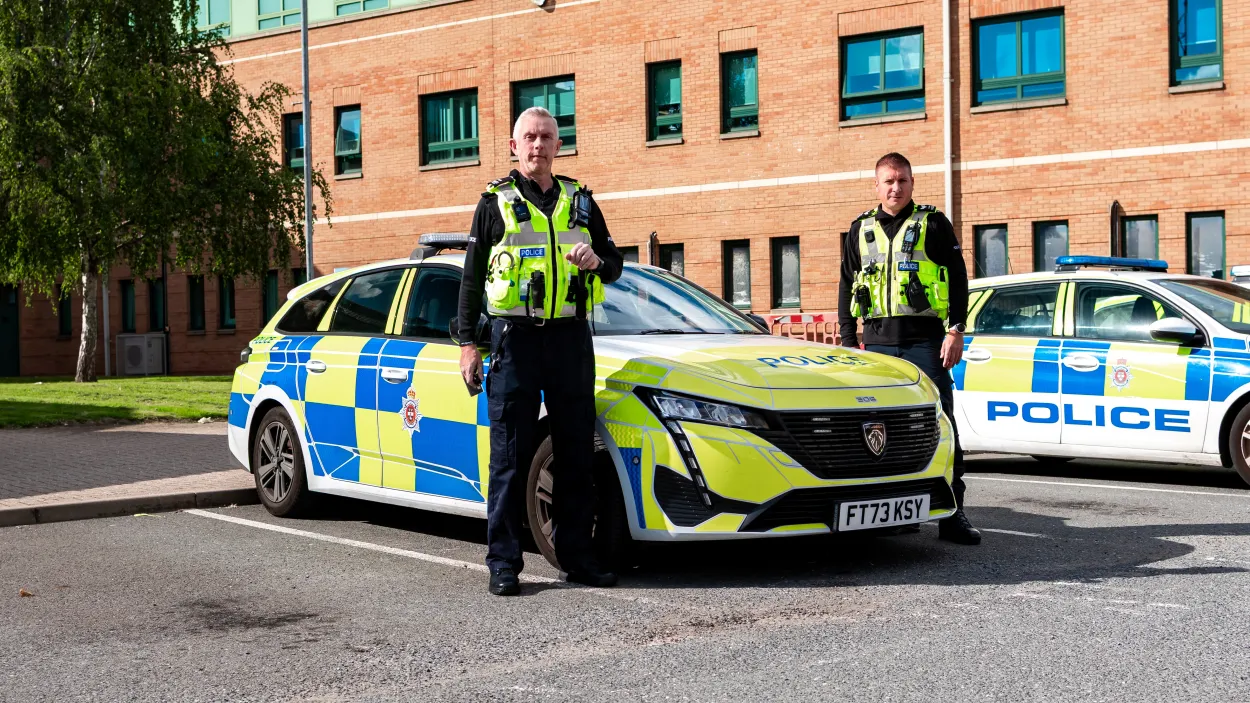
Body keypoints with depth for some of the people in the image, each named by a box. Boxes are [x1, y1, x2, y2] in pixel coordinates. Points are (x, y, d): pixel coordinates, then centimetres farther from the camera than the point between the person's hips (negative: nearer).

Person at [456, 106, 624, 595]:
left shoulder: (580, 201, 14)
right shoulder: (496, 201, 6)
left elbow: (614, 263, 19)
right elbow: (472, 277, 5)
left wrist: (597, 261, -6)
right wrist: (467, 342, -2)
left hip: (571, 337, 3)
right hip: (515, 337, -3)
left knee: (576, 454, 6)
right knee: (510, 456, -2)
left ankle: (576, 557, 14)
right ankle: (503, 563, 2)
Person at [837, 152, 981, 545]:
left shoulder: (932, 224, 5)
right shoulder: (861, 229, 14)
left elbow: (958, 280, 3)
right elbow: (847, 287, 17)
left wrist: (956, 330, -7)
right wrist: (848, 341, 10)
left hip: (926, 340, -3)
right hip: (878, 343, 3)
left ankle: (952, 515, -5)